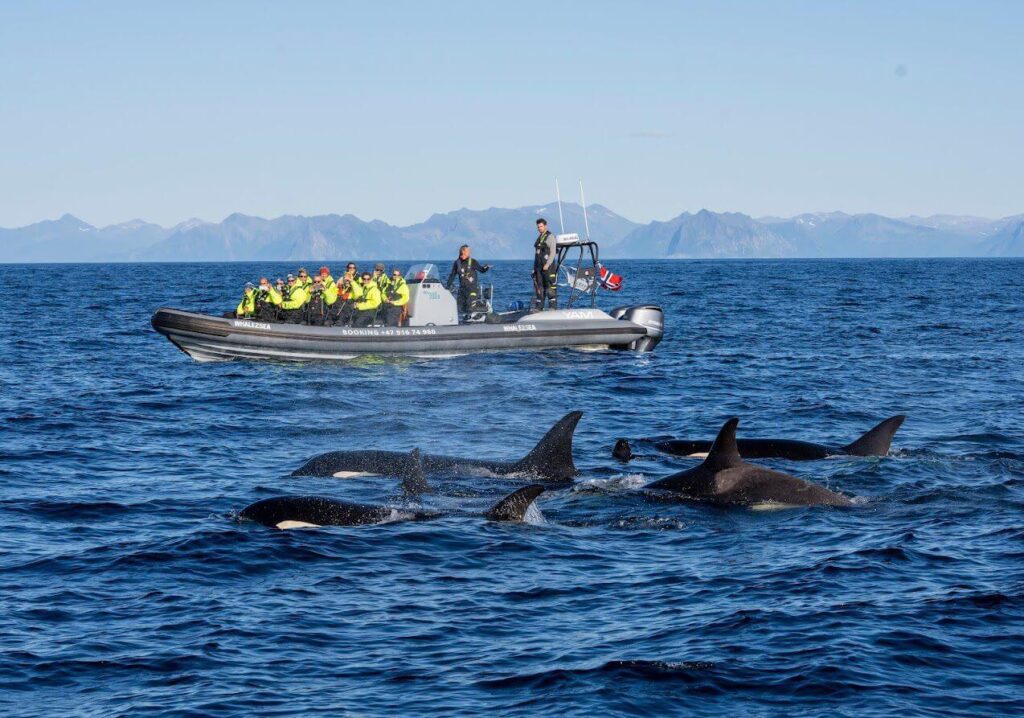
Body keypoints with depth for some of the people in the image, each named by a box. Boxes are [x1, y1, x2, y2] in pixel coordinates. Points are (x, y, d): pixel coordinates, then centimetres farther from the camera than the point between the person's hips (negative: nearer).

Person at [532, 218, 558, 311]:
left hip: (548, 266, -8)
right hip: (538, 266, 8)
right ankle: (539, 307, 8)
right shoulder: (538, 238, 18)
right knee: (539, 288, 6)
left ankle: (553, 307, -8)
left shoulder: (550, 237, -5)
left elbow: (553, 252, -12)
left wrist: (547, 265, -19)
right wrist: (535, 267, 14)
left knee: (550, 287, -8)